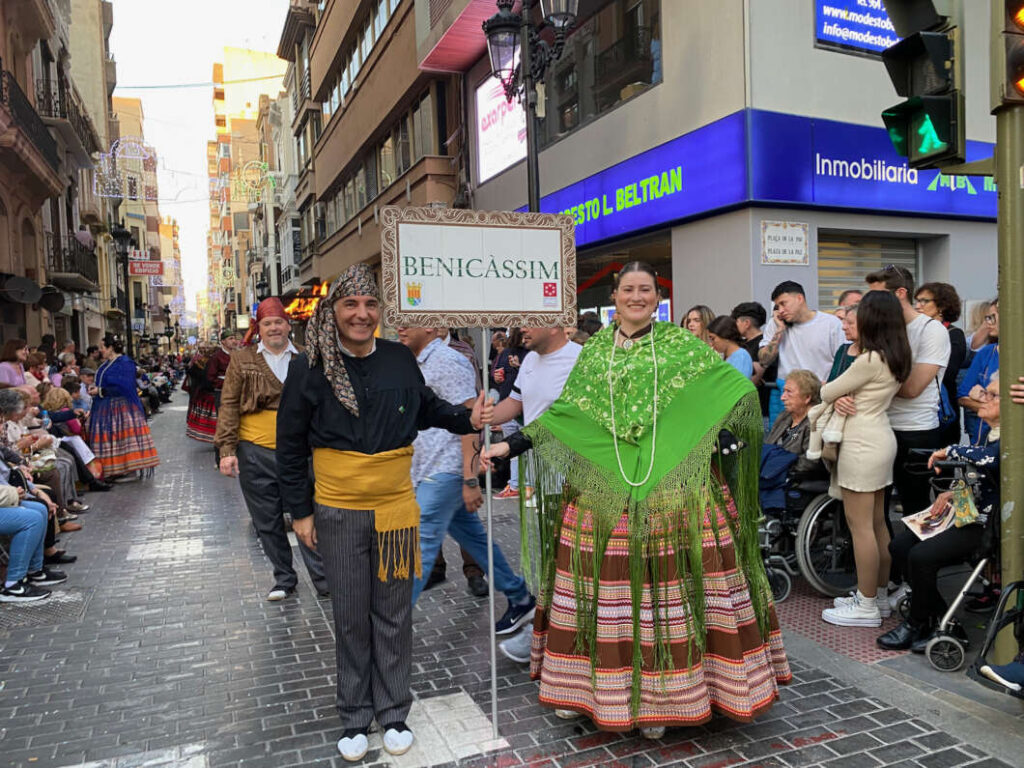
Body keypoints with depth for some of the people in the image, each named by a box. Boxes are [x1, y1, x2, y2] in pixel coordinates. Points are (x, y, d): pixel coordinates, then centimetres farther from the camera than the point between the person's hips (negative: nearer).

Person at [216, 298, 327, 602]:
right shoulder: (242, 359, 4)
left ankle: (324, 580, 11)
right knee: (267, 522, 11)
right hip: (255, 453, 1)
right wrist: (227, 449, -6)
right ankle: (284, 579, 27)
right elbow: (229, 405, 2)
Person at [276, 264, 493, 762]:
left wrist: (467, 419, -2)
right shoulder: (308, 368, -7)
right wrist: (299, 511, -1)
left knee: (393, 614, 12)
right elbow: (291, 446, 0)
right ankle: (355, 717, 30)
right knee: (350, 618, 10)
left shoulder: (400, 360, -2)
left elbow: (428, 408, 16)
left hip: (396, 507, 2)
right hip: (338, 513, -1)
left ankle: (393, 711, 30)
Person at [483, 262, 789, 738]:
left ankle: (664, 694, 17)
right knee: (604, 587, 6)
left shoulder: (681, 345, 5)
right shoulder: (594, 351, 12)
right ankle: (585, 685, 23)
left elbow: (734, 387, 1)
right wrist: (510, 445, 8)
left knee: (669, 592, 1)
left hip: (674, 490, -2)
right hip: (602, 493, 2)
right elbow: (565, 412, 12)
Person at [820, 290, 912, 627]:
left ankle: (867, 607, 6)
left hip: (862, 445, -10)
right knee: (877, 523, 16)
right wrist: (844, 397, -2)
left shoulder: (869, 360, -19)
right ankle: (878, 594, 27)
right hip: (881, 439, 10)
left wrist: (835, 396, 12)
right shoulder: (895, 358, 8)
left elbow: (826, 393, -8)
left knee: (860, 526, -2)